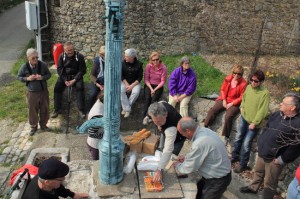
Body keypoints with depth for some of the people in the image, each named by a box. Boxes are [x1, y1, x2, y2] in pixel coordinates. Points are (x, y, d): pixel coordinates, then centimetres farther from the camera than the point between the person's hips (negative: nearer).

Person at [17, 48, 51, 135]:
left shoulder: (43, 64, -12)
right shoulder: (24, 67, -13)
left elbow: (49, 74, 0)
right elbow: (19, 77, 0)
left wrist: (42, 77, -20)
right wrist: (27, 78, -19)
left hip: (43, 91, 1)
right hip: (31, 93, -1)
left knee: (44, 109, 12)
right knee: (32, 110, 9)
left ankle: (43, 125, 33)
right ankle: (33, 126, 29)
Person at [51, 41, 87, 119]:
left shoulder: (79, 56, -9)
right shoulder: (62, 56, -2)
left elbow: (82, 70, -8)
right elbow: (60, 69, -2)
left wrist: (74, 80, -20)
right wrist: (65, 80, -16)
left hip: (76, 76, -2)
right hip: (64, 76, 2)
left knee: (80, 87, -29)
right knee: (57, 88, -19)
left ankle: (81, 110, -24)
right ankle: (57, 109, -6)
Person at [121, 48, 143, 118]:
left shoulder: (139, 64, -9)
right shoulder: (123, 63, -6)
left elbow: (140, 78, -8)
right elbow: (121, 75, -2)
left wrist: (132, 86, -18)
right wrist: (127, 84, -14)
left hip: (135, 83, -1)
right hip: (125, 82, 1)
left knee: (136, 92, -31)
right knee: (121, 91, -29)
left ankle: (125, 108, -14)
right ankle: (127, 109, -23)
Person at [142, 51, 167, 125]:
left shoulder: (163, 68, -11)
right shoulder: (148, 66, -7)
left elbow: (163, 81, -8)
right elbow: (146, 79, -4)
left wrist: (155, 89, -17)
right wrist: (151, 89, -15)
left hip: (158, 86, -1)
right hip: (149, 85, 1)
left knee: (154, 99, -27)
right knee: (147, 98, -25)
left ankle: (148, 116, -28)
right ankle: (145, 116, -28)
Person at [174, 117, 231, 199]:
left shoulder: (200, 142, -34)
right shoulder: (204, 131, -6)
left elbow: (189, 168, -21)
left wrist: (177, 165, -2)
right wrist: (186, 157, 8)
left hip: (218, 180, -9)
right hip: (219, 173, 9)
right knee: (195, 192, 18)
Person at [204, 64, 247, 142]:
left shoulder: (243, 83, -13)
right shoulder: (228, 78, 0)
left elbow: (242, 97, -10)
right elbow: (222, 90, 8)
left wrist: (231, 104, -15)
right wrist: (224, 100, -4)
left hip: (234, 103, -4)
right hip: (224, 100, 5)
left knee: (228, 116, -29)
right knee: (212, 110, -17)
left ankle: (226, 137, -16)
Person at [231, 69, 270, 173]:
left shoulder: (265, 93, -22)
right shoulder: (248, 87, -4)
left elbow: (263, 111, -20)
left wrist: (254, 123, -18)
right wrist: (242, 107, 2)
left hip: (254, 123, -6)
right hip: (244, 118, 6)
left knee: (246, 144, 1)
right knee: (238, 138, 19)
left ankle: (243, 165, 20)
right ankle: (235, 157, 41)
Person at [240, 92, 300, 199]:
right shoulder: (277, 114, -3)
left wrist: (281, 160, -18)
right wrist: (260, 143, 9)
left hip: (274, 159, -7)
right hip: (262, 152, 7)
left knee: (269, 183, 12)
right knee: (258, 172, 29)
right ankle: (253, 188, 53)